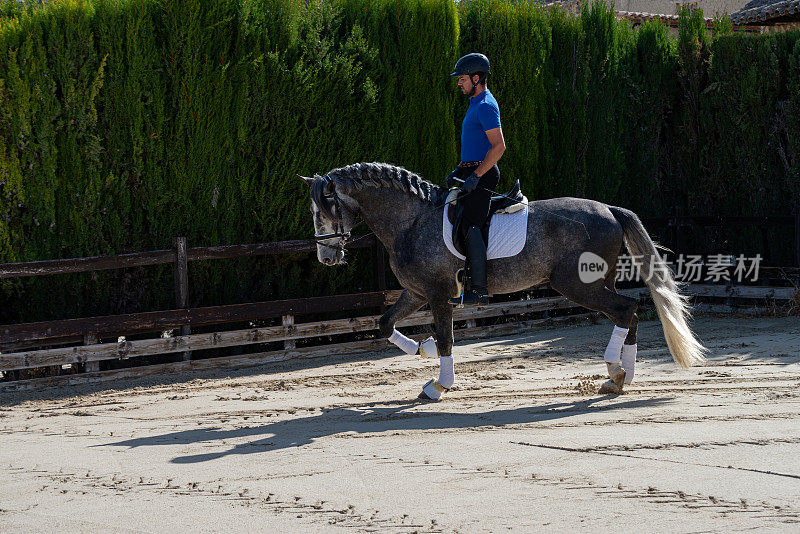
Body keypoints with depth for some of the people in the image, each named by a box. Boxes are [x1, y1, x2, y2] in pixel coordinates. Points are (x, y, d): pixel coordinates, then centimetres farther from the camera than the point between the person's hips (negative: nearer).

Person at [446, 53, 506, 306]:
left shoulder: (486, 106, -15)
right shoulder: (476, 103, 19)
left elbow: (499, 146, -23)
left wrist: (475, 176, -24)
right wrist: (459, 171, 22)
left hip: (482, 175, -11)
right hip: (473, 171, 11)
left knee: (471, 228, -15)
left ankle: (479, 289, -17)